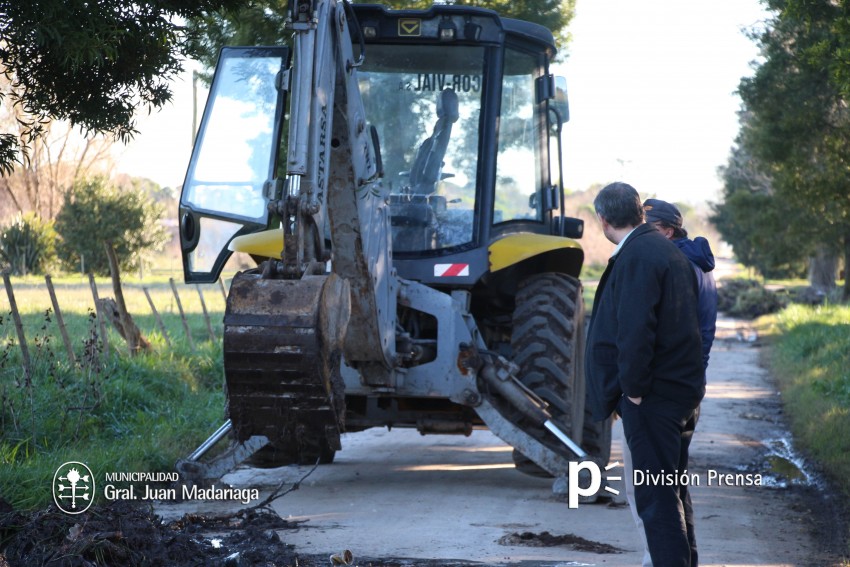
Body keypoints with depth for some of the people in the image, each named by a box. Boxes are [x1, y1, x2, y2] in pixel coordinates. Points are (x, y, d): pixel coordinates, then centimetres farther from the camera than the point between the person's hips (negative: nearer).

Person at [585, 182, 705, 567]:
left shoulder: (636, 257, -16)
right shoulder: (668, 250, 14)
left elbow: (635, 331, -23)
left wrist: (633, 388, -15)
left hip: (652, 395, -10)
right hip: (682, 388, 10)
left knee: (657, 498, -6)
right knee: (673, 490, 19)